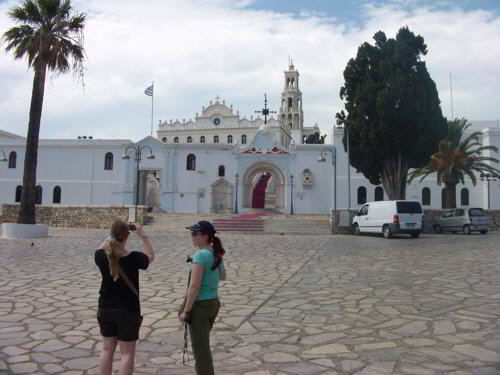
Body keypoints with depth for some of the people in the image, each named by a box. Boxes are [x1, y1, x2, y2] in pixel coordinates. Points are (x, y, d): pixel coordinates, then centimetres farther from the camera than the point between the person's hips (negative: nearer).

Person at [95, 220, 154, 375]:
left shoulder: (102, 257, -9)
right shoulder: (134, 258, -19)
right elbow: (150, 256, 2)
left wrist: (112, 236, 10)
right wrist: (143, 235, 1)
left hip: (105, 308, 5)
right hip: (127, 310, -4)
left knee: (107, 348, 19)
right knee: (127, 353, 5)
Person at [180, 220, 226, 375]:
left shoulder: (200, 255, -20)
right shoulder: (216, 254, 5)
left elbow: (194, 286, -23)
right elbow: (223, 276, 21)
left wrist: (186, 311, -16)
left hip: (200, 305, -9)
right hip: (213, 303, 9)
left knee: (200, 350, 4)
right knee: (203, 345, 26)